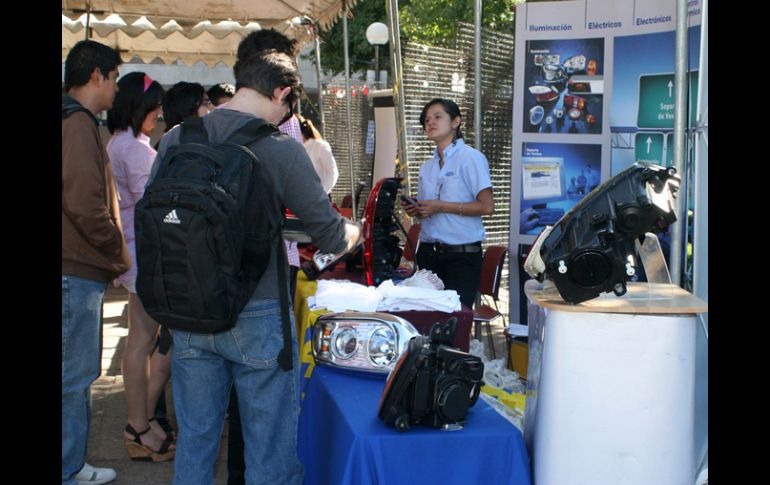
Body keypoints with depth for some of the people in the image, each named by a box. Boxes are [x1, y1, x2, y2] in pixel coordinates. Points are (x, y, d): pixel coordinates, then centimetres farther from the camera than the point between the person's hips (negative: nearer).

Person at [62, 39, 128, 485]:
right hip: (78, 270, -10)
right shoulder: (79, 124, -14)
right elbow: (86, 203, -22)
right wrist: (119, 254, -8)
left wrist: (111, 254, 16)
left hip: (78, 268, 10)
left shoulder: (77, 121, 17)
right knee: (76, 374, -3)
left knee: (79, 373, 16)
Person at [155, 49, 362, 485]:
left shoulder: (175, 140, -1)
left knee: (194, 440, 17)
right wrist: (355, 231, 13)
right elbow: (331, 237, -10)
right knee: (271, 449, 9)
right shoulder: (280, 149, -14)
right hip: (257, 316, -4)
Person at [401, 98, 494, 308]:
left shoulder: (471, 158, -6)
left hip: (462, 254, -6)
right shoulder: (427, 167, 15)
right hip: (428, 252, 6)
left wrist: (441, 206, -16)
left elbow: (487, 206, -14)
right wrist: (415, 210, 0)